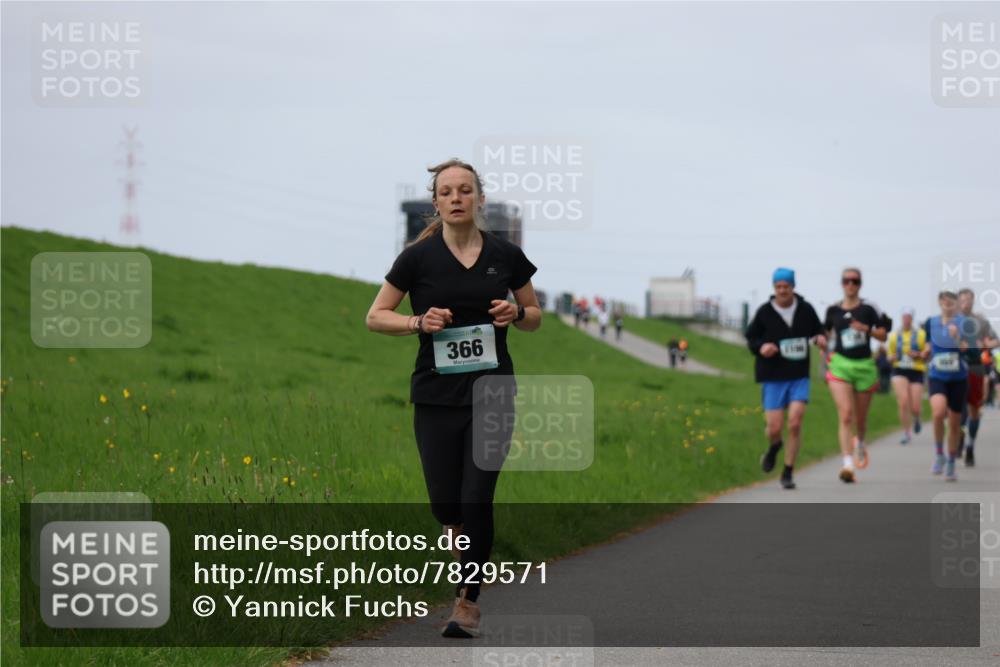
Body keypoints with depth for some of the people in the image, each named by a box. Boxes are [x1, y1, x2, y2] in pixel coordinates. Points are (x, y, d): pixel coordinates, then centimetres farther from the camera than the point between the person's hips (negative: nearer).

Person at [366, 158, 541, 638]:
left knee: (477, 501, -7)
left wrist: (515, 315, -9)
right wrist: (419, 322, -14)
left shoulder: (506, 256, 1)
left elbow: (535, 317, 13)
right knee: (445, 503, 0)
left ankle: (467, 601, 7)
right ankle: (461, 532, 36)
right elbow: (376, 316, 3)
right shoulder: (418, 257, -4)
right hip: (436, 396, 0)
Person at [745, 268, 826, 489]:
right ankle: (773, 447, 36)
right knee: (775, 427, -3)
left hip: (799, 376, 0)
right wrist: (761, 347, -14)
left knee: (795, 424, -12)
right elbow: (750, 338, 7)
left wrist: (820, 338, -7)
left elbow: (817, 330, 16)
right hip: (773, 377, 0)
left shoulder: (806, 309, 1)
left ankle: (787, 474, 1)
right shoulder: (764, 312, -2)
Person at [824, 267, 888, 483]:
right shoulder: (833, 310, 5)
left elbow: (883, 335, -1)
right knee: (845, 414, -17)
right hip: (840, 364, 0)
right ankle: (847, 465, -23)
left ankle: (860, 443, 48)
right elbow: (826, 332, 22)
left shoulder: (869, 308, -1)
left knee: (860, 418, 13)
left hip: (864, 365, 0)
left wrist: (867, 329, -18)